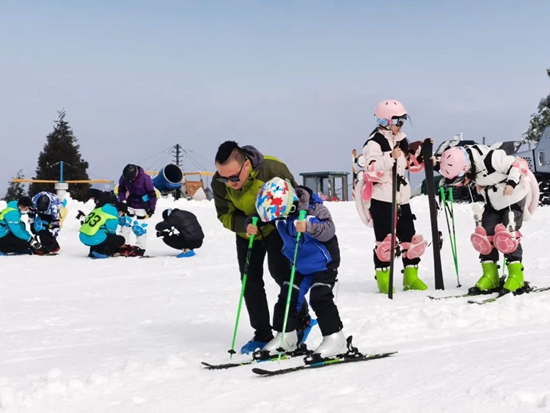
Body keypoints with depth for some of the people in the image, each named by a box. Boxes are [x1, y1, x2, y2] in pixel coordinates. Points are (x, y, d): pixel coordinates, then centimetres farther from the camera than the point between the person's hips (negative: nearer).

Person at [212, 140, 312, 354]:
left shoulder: (273, 169, -33)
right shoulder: (219, 183, -25)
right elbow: (224, 215, -14)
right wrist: (244, 224, -34)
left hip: (276, 229, -3)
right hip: (246, 234, 3)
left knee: (280, 272, -11)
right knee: (250, 282, 0)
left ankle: (302, 318, 13)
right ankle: (262, 334, 11)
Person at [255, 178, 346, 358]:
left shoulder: (313, 209, -24)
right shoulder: (282, 213, -6)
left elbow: (329, 230, -32)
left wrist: (309, 226, -48)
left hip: (323, 262, -7)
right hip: (299, 264, 7)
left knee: (320, 298, -14)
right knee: (287, 296, 7)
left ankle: (335, 338, -7)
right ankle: (286, 336, 20)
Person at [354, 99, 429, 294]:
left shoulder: (401, 140, 13)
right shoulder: (374, 143, -12)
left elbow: (413, 163, 21)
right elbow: (371, 171, -23)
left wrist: (422, 151, 5)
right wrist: (391, 157, -30)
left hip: (402, 198, 8)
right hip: (381, 200, -7)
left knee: (410, 238, 8)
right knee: (385, 241, -5)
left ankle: (411, 277, 18)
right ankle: (383, 280, 5)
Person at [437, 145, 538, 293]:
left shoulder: (489, 158, -35)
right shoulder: (461, 161, -11)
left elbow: (514, 164, -25)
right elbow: (457, 180, 8)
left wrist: (512, 183, -39)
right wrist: (437, 165, -8)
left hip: (513, 197, -8)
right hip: (493, 202, 8)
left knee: (507, 236, -15)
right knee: (484, 235, 1)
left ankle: (516, 276, -7)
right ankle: (490, 276, 7)